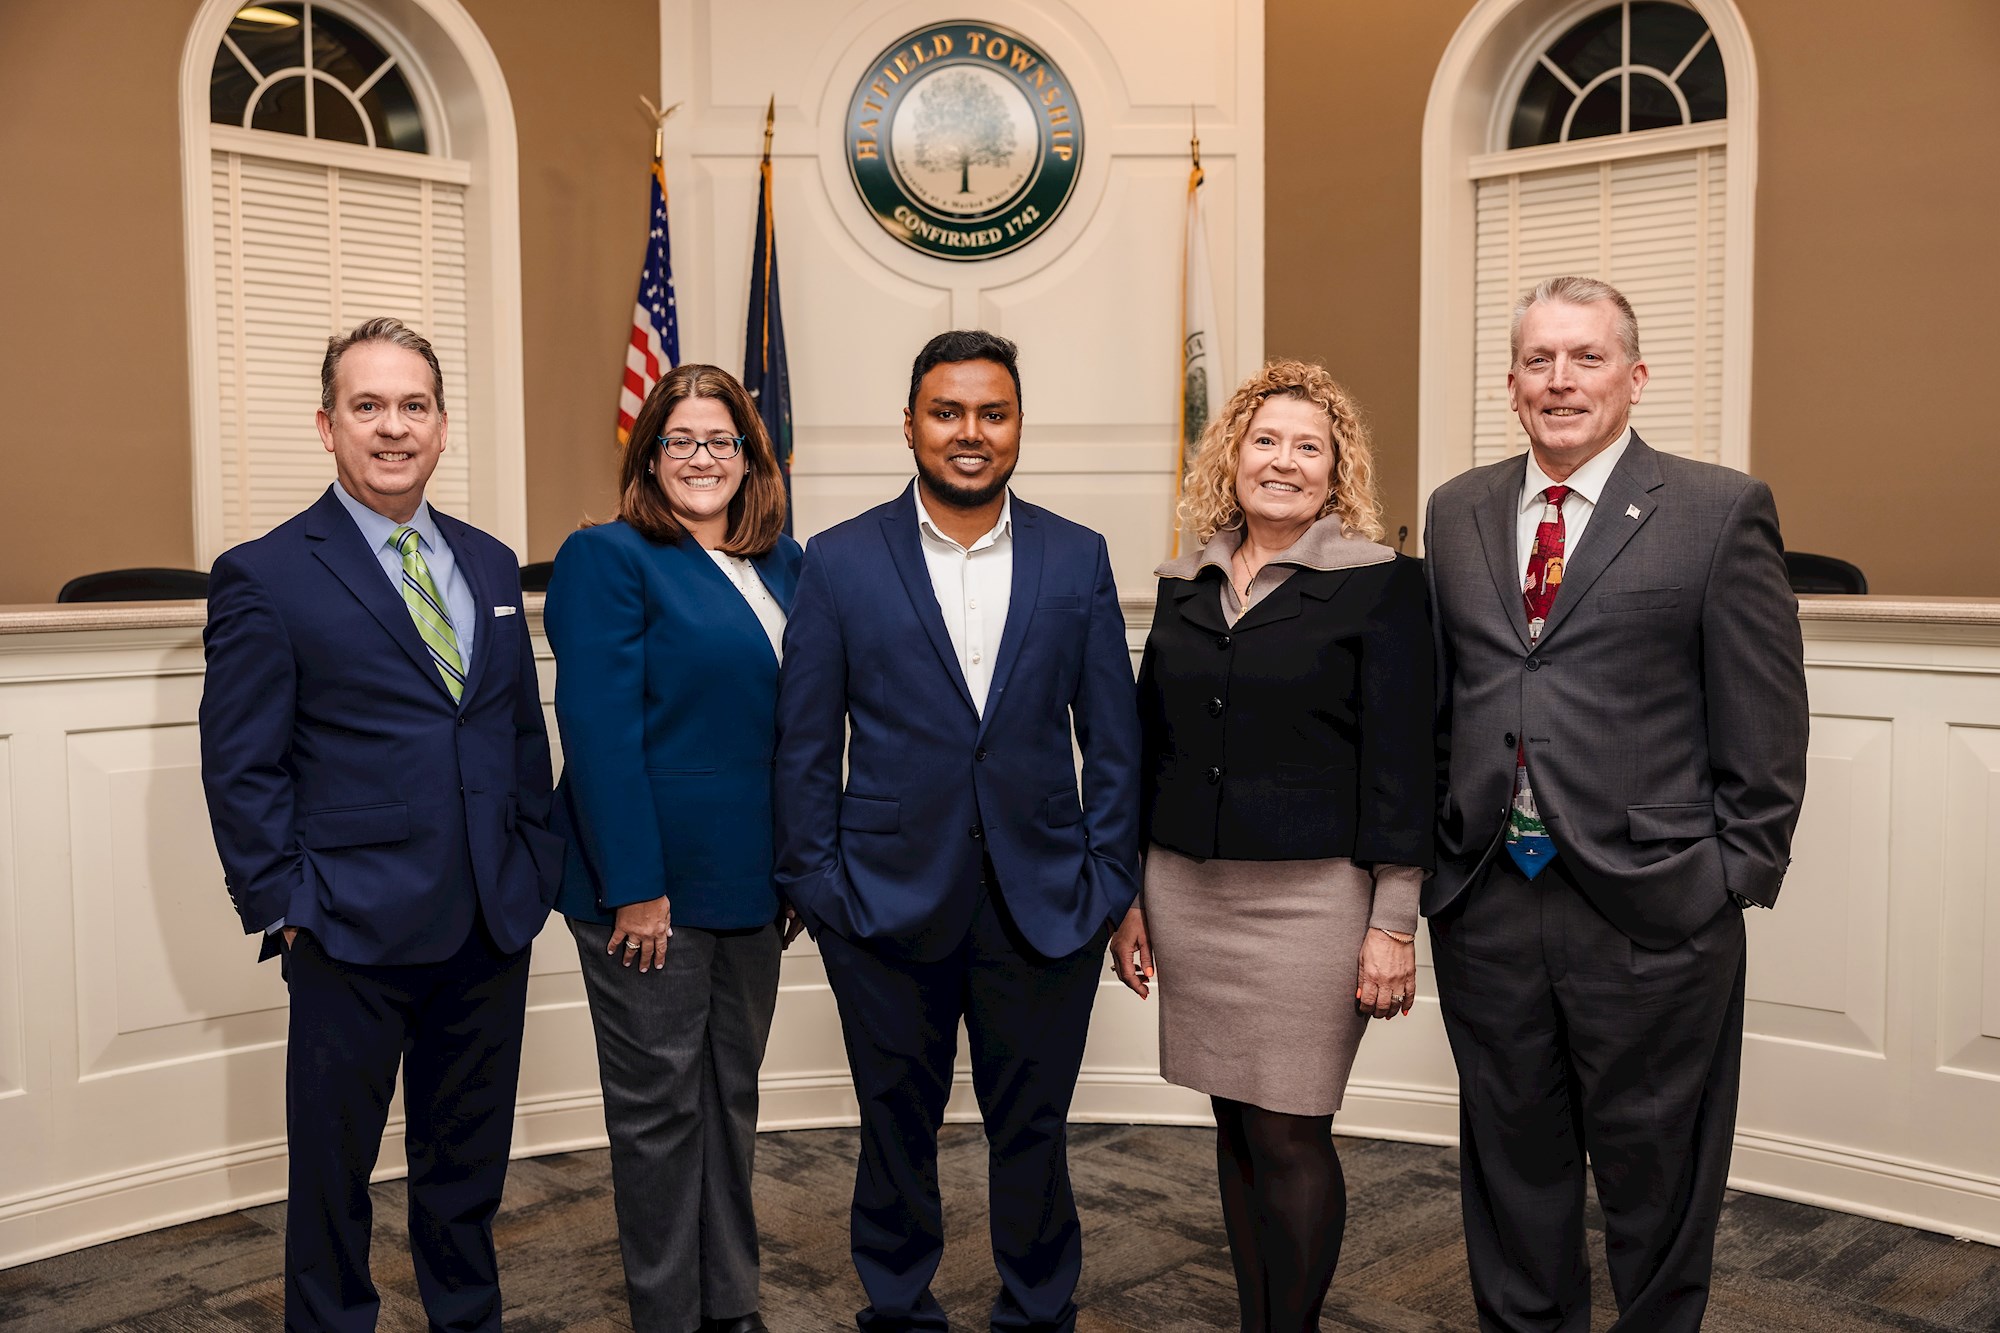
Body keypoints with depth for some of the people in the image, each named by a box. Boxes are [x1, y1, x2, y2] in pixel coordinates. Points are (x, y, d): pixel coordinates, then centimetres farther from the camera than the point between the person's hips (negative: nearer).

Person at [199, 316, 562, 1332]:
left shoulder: (491, 565, 10)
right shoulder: (264, 577, -6)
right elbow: (240, 769, -7)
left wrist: (537, 864, 7)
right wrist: (282, 906, -10)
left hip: (493, 924, 5)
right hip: (354, 935, -4)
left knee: (470, 1160, 18)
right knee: (334, 1166, 12)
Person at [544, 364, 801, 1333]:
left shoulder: (783, 565, 10)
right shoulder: (609, 559, -10)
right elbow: (597, 730, -17)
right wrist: (635, 885, -21)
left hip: (751, 884, 7)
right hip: (648, 886, -6)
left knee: (731, 1096, 16)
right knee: (660, 1106, 6)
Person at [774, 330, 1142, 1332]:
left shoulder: (1078, 559, 3)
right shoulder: (840, 562, -1)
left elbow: (1113, 740, 5)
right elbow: (804, 747, 1)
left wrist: (1109, 881, 1)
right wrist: (813, 884, -3)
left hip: (1044, 904, 1)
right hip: (888, 901, -1)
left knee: (1031, 1133, 13)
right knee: (896, 1132, 14)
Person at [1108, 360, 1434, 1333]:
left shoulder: (1379, 584, -4)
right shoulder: (1185, 586, 10)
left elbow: (1400, 762, -7)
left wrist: (1394, 924, -11)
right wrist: (1130, 899, 12)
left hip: (1311, 895, -4)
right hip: (1186, 890, 5)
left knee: (1289, 1135, -1)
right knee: (1235, 1126, 13)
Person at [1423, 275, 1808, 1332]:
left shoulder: (1721, 512, -3)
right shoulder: (1456, 512, 9)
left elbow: (1764, 723, -4)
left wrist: (1736, 878, -6)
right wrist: (1432, 851, 8)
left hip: (1651, 910, -3)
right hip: (1484, 903, 4)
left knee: (1652, 1170, 12)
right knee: (1511, 1159, 18)